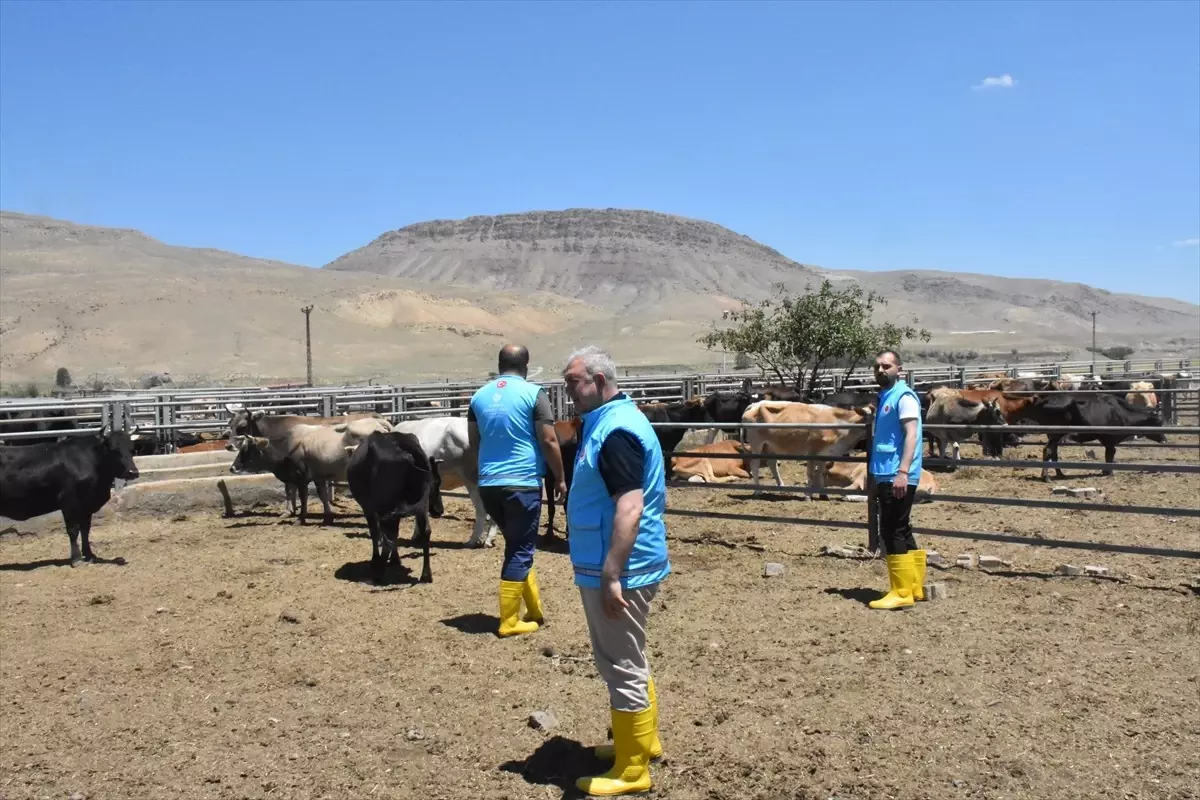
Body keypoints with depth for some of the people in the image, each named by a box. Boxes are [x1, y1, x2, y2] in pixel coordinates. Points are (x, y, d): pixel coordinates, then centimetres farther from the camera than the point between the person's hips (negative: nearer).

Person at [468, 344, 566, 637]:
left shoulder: (479, 396, 9)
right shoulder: (533, 394, -7)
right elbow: (549, 441, -9)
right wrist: (559, 478, 3)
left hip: (488, 484, 6)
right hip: (523, 483, -5)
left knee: (517, 545, 18)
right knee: (520, 550, 3)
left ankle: (534, 611, 24)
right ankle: (509, 622, 6)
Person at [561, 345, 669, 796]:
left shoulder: (615, 431, -21)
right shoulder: (608, 421, 11)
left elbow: (630, 508, -28)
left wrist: (610, 576, -28)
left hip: (619, 572, -10)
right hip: (608, 566, 10)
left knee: (621, 666, 1)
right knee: (626, 661, 22)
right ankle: (643, 741, 37)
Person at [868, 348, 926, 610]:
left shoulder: (904, 396, -9)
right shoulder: (883, 397, 17)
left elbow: (911, 434, -19)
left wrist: (902, 472, -28)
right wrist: (876, 476, 24)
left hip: (898, 477, -10)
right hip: (885, 476, 10)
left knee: (892, 532, -7)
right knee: (900, 532, 13)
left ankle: (901, 592, -1)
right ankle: (916, 587, 21)